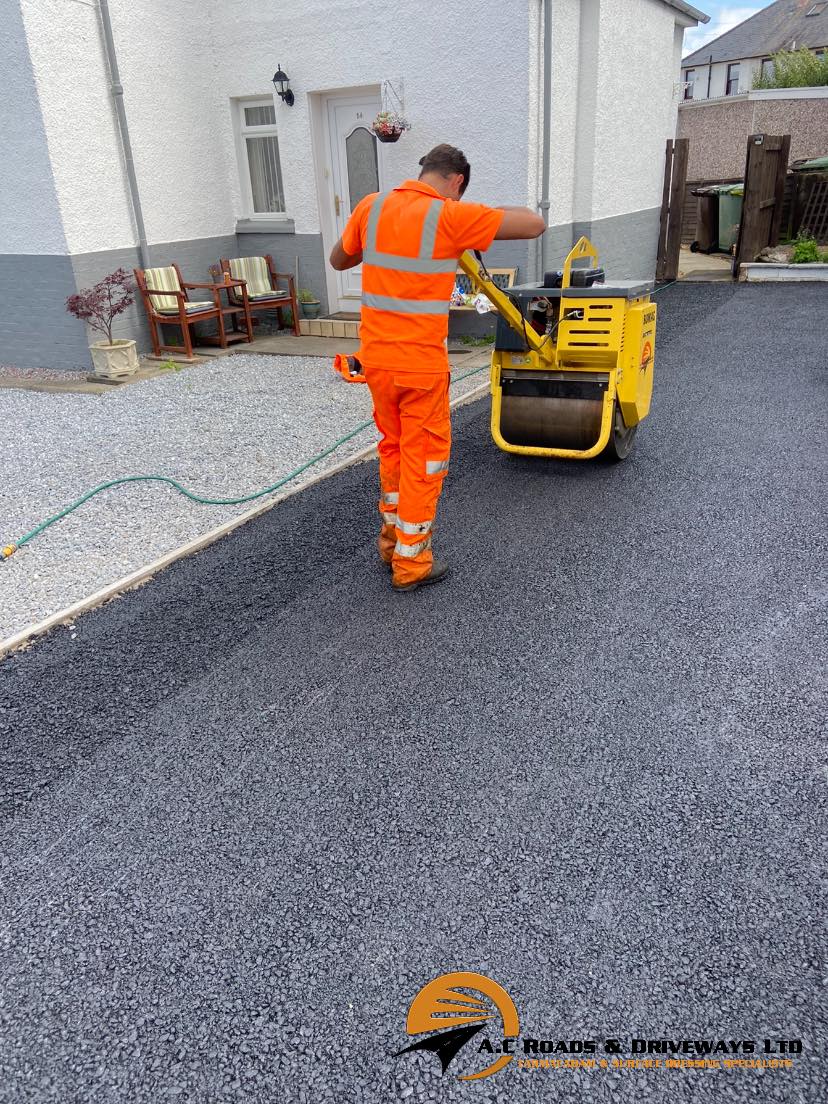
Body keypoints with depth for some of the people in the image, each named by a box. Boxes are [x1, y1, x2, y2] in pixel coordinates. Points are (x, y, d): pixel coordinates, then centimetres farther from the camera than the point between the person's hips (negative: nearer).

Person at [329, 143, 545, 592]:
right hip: (421, 364, -6)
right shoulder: (450, 216, -13)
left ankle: (392, 538, 35)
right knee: (424, 458, 7)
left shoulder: (371, 207, 2)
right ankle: (411, 562, 15)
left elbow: (338, 260, 18)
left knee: (393, 447, 22)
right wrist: (491, 213, 6)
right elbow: (535, 224, -10)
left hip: (375, 357, 6)